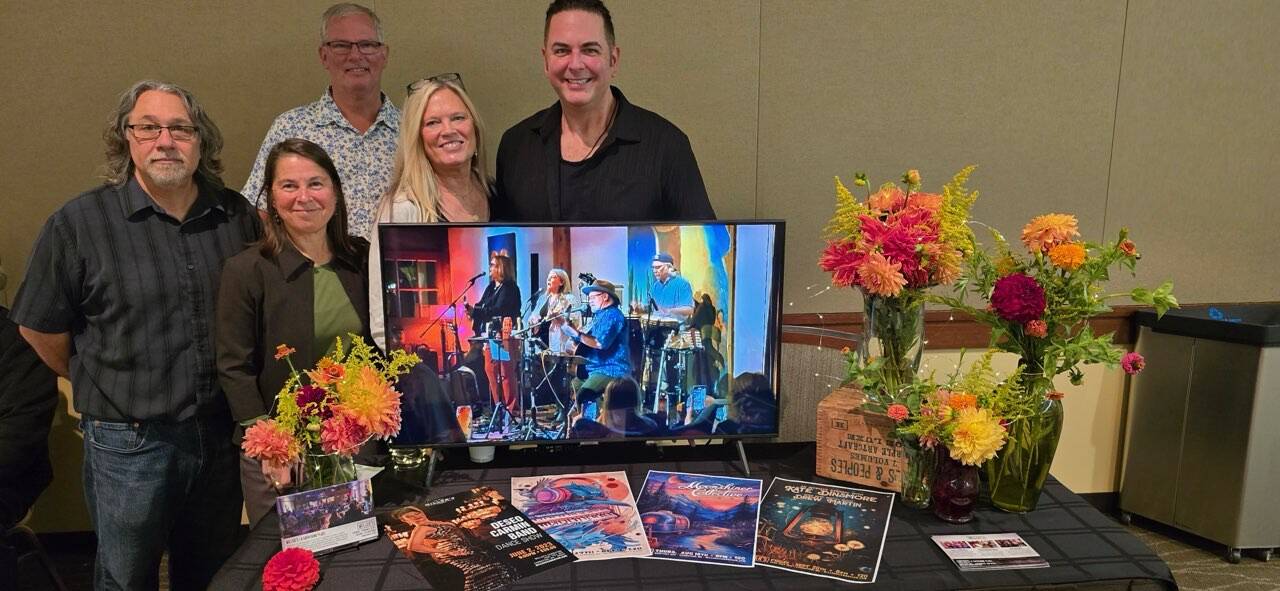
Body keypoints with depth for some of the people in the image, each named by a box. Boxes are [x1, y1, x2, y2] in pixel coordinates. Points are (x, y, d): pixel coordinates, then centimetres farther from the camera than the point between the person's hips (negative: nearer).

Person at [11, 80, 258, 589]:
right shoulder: (77, 224, -10)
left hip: (223, 435, 3)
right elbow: (40, 330, -2)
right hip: (129, 442, -2)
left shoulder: (237, 217, -1)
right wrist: (105, 386, 6)